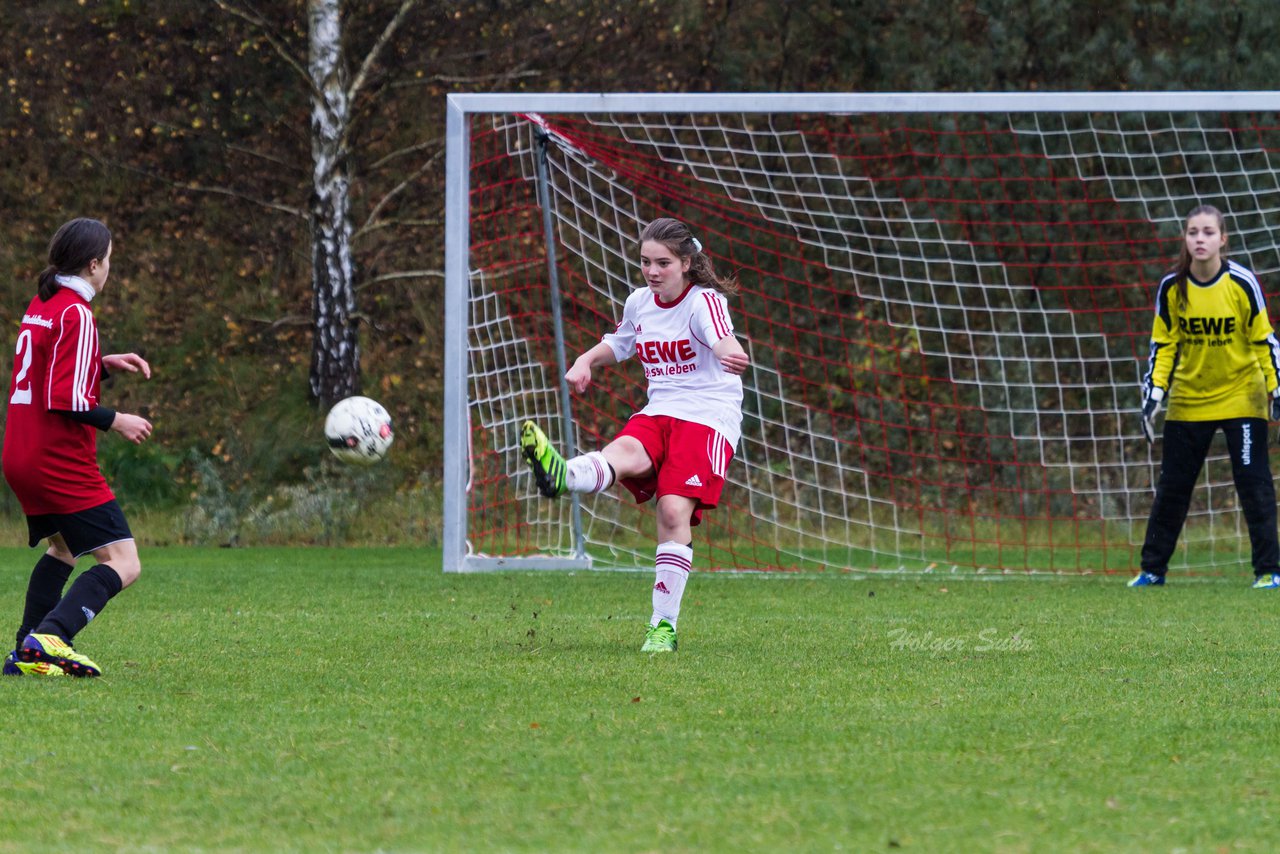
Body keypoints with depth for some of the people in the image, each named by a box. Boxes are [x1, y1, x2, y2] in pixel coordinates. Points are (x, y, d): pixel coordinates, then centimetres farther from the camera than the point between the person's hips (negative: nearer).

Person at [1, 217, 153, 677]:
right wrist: (117, 421, -8)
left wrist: (104, 363, 17)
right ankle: (50, 637, -28)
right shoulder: (76, 314, -15)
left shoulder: (40, 306, 13)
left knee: (64, 547, 29)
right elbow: (65, 399, -21)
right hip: (61, 462, -10)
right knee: (123, 564, -11)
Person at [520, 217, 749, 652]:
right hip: (658, 414, 4)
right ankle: (560, 476, -68)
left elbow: (724, 341, -31)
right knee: (626, 452, -32)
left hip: (708, 418, -4)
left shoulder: (704, 301, -8)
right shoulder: (640, 302, 11)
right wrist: (586, 360, 12)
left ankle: (664, 626, -15)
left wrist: (733, 357, -56)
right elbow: (618, 343, 33)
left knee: (674, 510, -21)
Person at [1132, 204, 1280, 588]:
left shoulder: (1242, 283, -12)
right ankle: (1152, 568, 16)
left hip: (1241, 395, -2)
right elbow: (1163, 345, 1)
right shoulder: (1172, 288, -7)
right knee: (1172, 486, 6)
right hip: (1187, 402, 2)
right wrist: (1154, 393, -7)